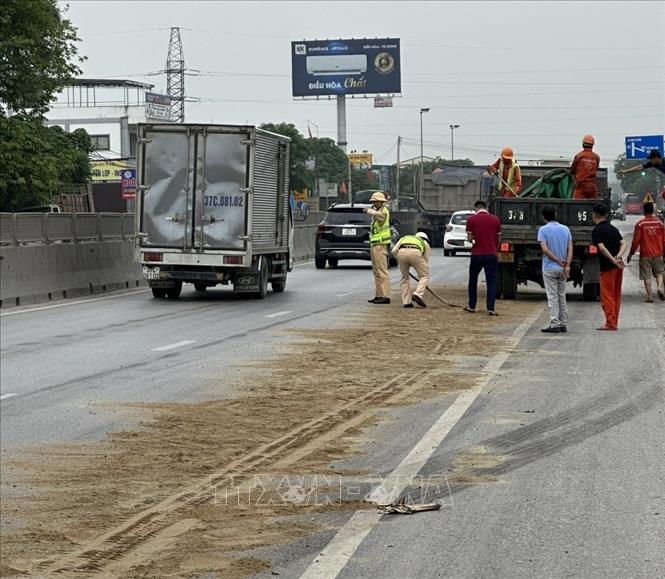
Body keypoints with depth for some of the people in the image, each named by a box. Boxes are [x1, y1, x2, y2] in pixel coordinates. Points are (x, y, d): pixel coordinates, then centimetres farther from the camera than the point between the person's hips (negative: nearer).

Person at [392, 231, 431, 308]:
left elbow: (394, 250, 22)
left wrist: (400, 262, 36)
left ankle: (406, 302, 15)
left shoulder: (404, 238, 40)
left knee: (405, 278, 20)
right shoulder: (425, 243, 37)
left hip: (401, 252, 2)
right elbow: (425, 260, 37)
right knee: (425, 276, 15)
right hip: (415, 253, -2)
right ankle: (418, 294, -5)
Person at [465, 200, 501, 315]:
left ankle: (471, 306, 20)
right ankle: (491, 308, -6)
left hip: (477, 254, -1)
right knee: (491, 281, 3)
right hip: (491, 254, 1)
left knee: (473, 280, 16)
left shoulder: (471, 219, -4)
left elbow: (470, 238, -4)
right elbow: (499, 239, 7)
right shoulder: (495, 219, 2)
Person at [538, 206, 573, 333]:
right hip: (562, 269, 5)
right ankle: (563, 324, 15)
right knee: (562, 296, 13)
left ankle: (554, 324, -5)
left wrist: (558, 261, -12)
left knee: (552, 297, -2)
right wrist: (567, 265, -8)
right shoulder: (565, 229, 7)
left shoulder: (543, 230, -7)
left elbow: (545, 249, -17)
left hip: (549, 268, -5)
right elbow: (570, 249, -1)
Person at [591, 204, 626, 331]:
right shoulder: (613, 228, 15)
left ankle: (610, 324, -8)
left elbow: (602, 248, -20)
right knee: (616, 295, 12)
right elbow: (623, 243, 4)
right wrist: (619, 255, -11)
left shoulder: (597, 230, -8)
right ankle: (614, 323, 17)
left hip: (607, 267, -7)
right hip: (619, 266, 7)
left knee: (607, 295, -4)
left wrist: (614, 260, -22)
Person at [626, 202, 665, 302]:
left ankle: (650, 297, 1)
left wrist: (631, 254, 2)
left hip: (645, 254, -2)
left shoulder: (640, 224, -8)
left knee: (647, 276, 4)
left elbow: (636, 241, -7)